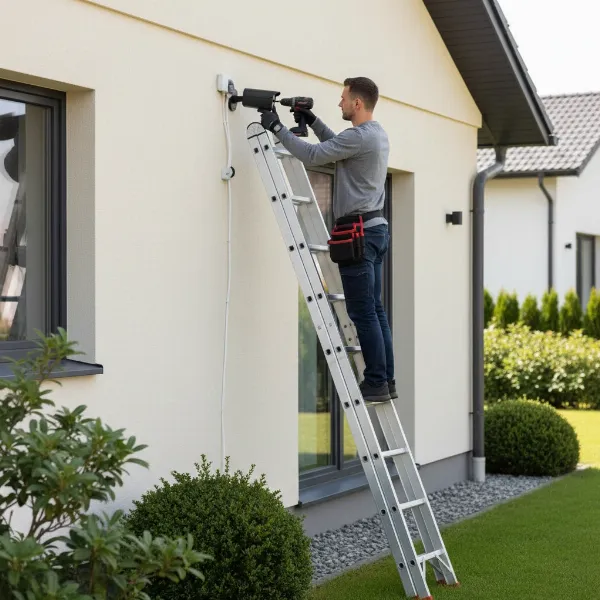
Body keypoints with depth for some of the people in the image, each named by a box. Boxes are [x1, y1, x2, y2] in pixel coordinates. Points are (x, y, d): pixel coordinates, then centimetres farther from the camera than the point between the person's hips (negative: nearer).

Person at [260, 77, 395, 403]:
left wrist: (278, 128, -8)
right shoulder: (376, 134, 17)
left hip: (359, 230, -11)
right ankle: (385, 380, 13)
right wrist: (312, 121, 26)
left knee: (363, 312, -8)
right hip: (375, 227, 11)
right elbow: (336, 146, 33)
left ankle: (376, 383, -6)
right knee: (374, 309, 12)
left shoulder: (359, 136, -16)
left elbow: (312, 155, -17)